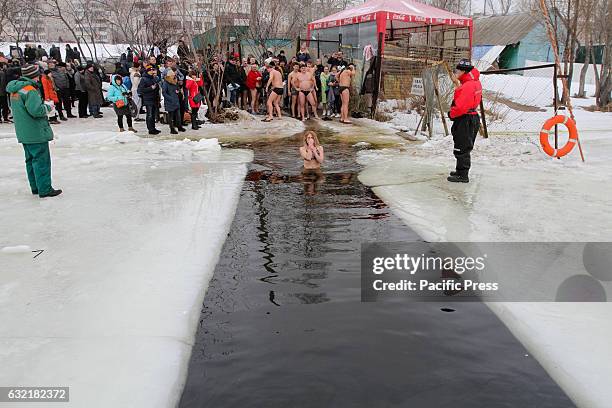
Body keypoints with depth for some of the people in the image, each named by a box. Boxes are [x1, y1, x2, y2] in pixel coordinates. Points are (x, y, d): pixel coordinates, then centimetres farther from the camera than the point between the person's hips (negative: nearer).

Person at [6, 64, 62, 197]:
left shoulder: (14, 90, 11)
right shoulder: (30, 90, -18)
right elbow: (36, 110, -27)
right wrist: (47, 107, -8)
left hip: (23, 133, 9)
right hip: (36, 133, -9)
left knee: (31, 160, 16)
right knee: (41, 160, -4)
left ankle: (35, 187, 25)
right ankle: (45, 190, -2)